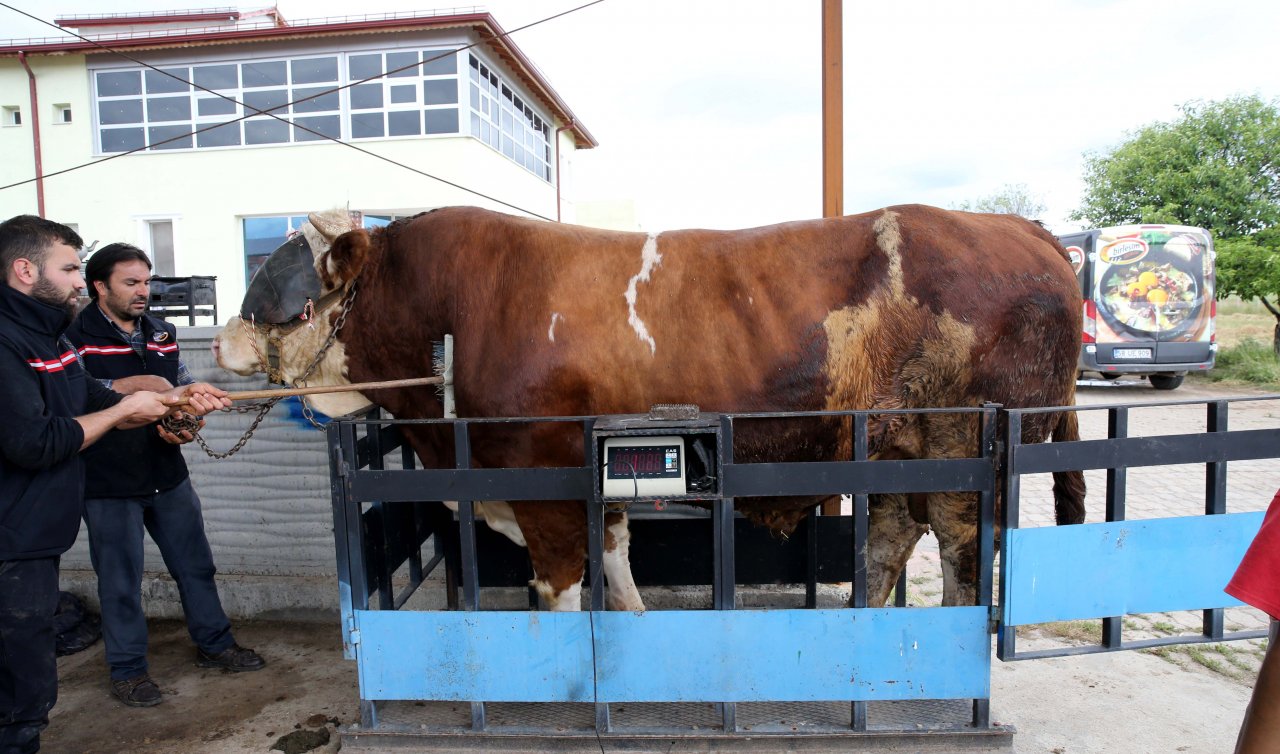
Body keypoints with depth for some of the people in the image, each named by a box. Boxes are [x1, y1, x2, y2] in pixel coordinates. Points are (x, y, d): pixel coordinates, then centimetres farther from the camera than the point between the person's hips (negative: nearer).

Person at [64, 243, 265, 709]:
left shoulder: (162, 334, 9)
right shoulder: (77, 336, -9)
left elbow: (184, 391, 14)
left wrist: (186, 425, -5)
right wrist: (130, 385, -28)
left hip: (168, 475, 6)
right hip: (109, 483, -5)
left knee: (196, 565, 14)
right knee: (121, 579, 7)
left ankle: (214, 644, 30)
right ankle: (128, 670, 24)